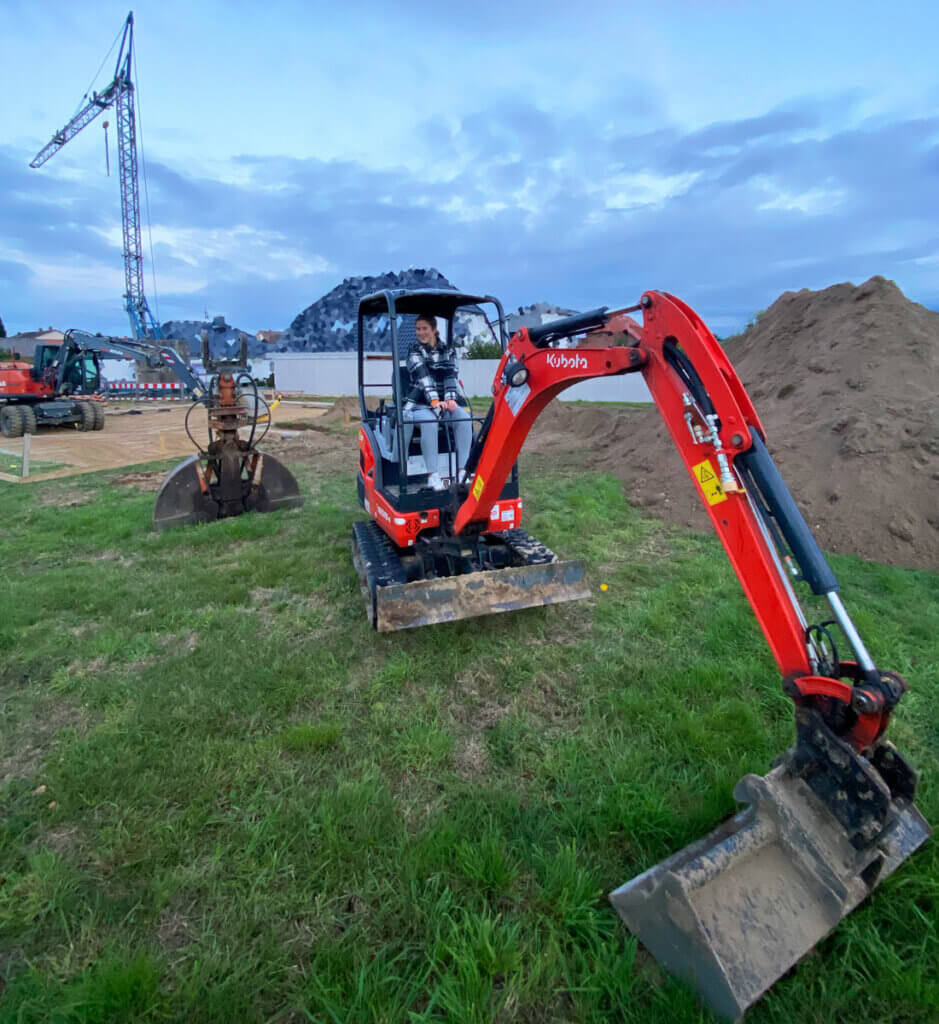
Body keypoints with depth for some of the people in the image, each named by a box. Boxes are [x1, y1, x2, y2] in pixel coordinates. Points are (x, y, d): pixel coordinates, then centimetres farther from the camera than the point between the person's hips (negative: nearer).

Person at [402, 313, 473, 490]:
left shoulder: (449, 350, 14)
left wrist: (451, 398, -20)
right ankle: (432, 475, -34)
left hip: (445, 402, 3)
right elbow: (422, 376, -12)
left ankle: (462, 471, -28)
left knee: (464, 418, -29)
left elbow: (451, 375, -1)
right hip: (421, 404, -2)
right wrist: (434, 401, -27)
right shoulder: (415, 350, 5)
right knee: (429, 422, -36)